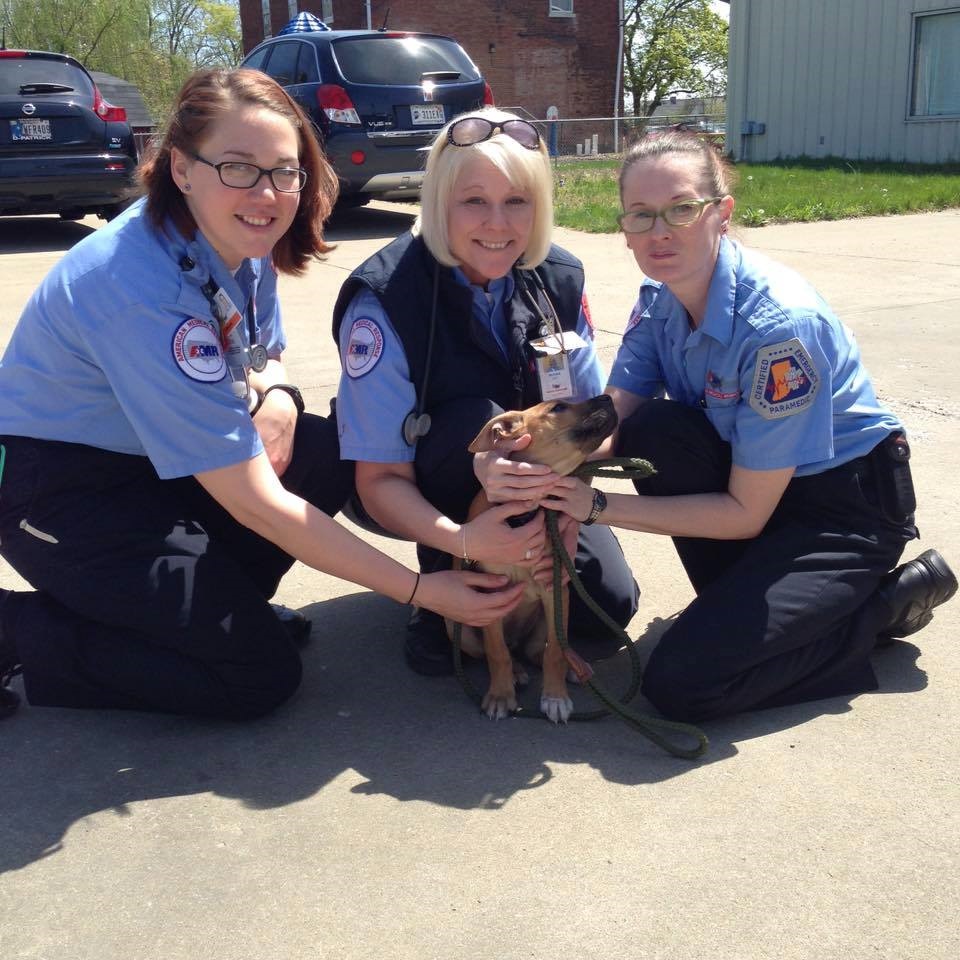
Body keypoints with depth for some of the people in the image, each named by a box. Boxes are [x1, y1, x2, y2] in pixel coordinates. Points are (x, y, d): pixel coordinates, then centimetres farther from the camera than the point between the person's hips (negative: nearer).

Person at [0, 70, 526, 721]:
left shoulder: (242, 242, -8)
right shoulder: (149, 292, -32)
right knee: (260, 677, -12)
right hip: (59, 490, -8)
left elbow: (265, 354, 13)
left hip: (158, 462, 8)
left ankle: (213, 600, 4)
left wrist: (274, 394, -14)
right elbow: (254, 501, -30)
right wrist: (419, 589, -27)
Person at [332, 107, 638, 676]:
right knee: (478, 423, -34)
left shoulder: (560, 280, -12)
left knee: (608, 602, -17)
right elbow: (380, 481, -24)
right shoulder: (383, 300, -25)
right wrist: (462, 541, -43)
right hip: (417, 496, -3)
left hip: (536, 493, 3)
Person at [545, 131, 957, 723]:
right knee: (654, 432, -24)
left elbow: (745, 513, -24)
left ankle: (891, 602, 0)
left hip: (848, 502, -7)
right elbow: (611, 425, -13)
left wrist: (599, 506, -26)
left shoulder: (779, 323, -30)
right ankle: (743, 597, -1)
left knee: (681, 683, -19)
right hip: (746, 474, 7)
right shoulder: (659, 301, -6)